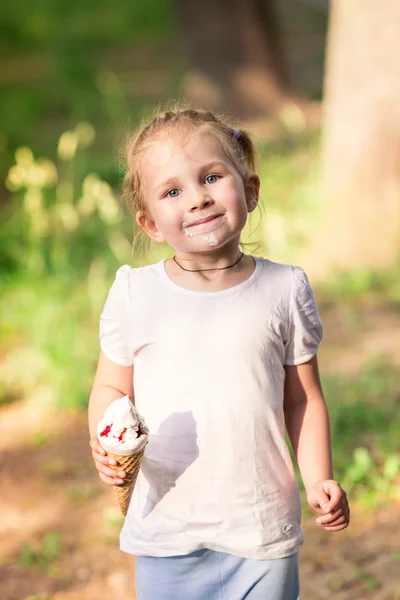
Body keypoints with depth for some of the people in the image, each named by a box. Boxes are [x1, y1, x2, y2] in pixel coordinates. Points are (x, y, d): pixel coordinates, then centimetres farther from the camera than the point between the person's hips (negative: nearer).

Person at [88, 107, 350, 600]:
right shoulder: (134, 292, -3)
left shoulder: (285, 290, -1)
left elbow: (303, 399, 5)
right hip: (168, 531, 0)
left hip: (263, 534, 0)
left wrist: (318, 481, -5)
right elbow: (112, 387, 5)